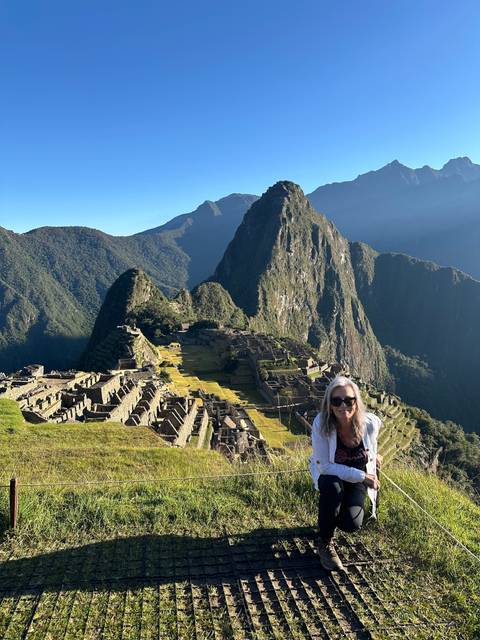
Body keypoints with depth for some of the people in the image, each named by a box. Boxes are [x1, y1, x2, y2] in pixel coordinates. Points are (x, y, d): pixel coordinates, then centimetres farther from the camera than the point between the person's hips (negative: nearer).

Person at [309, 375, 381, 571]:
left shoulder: (370, 423, -26)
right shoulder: (321, 424, -33)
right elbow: (324, 466, -29)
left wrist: (372, 456, 19)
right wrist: (363, 477, -29)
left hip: (359, 476, 2)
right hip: (328, 473, -1)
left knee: (352, 524, -18)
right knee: (332, 487, -35)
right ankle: (325, 543, -11)